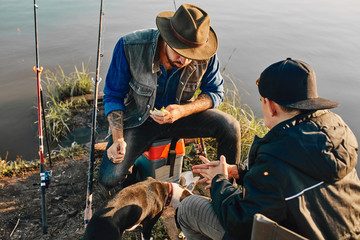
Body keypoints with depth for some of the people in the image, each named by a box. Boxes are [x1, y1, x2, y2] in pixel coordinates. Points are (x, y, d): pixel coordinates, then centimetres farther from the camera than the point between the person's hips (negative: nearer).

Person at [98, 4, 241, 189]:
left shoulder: (205, 55, -20)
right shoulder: (130, 46, -24)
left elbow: (215, 92, -5)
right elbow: (113, 96, -12)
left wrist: (182, 110, -25)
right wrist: (118, 139, -24)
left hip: (181, 114, 2)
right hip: (139, 120, -1)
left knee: (230, 127, -21)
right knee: (109, 178, -20)